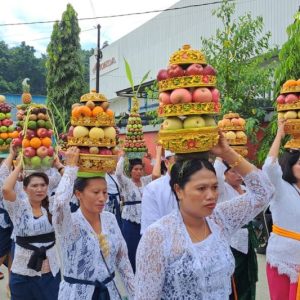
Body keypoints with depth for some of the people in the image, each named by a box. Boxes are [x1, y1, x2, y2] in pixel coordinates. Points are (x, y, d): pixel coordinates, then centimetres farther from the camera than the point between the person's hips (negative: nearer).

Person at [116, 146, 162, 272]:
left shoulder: (145, 181, 7)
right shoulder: (126, 182, -3)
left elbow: (156, 174, -10)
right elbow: (118, 173, -24)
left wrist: (158, 154, -11)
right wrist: (122, 156, -20)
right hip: (130, 221, -3)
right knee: (131, 250, 4)